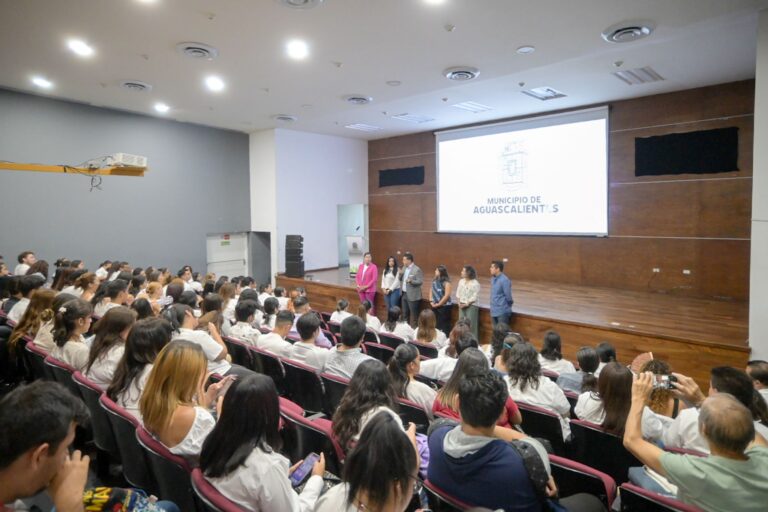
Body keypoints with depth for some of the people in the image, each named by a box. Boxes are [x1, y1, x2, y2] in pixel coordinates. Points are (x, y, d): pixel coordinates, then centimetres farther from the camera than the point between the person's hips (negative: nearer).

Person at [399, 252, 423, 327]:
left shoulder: (417, 270, -16)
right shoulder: (404, 268, 9)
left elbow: (420, 282, -18)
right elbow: (401, 279, 15)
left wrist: (411, 281, -32)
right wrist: (400, 274, -5)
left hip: (412, 295, -8)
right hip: (404, 294, 8)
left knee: (413, 314, 2)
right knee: (405, 313, 18)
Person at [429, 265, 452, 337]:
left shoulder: (446, 282, -15)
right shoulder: (435, 280, 7)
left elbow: (447, 295, -19)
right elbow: (431, 291, 14)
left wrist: (438, 304, -14)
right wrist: (431, 301, 1)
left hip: (444, 307, -7)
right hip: (435, 307, 7)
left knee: (444, 325, -2)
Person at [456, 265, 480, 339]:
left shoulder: (475, 283, -13)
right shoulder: (461, 281, 8)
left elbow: (475, 297, -15)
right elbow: (458, 293, 11)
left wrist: (467, 304, -15)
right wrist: (459, 302, -2)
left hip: (471, 306, -6)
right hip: (462, 306, 6)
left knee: (471, 325, -3)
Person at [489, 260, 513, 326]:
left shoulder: (504, 280, -20)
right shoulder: (493, 279, 8)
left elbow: (508, 295, -14)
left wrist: (510, 303, 1)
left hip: (502, 312, -8)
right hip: (494, 311, 8)